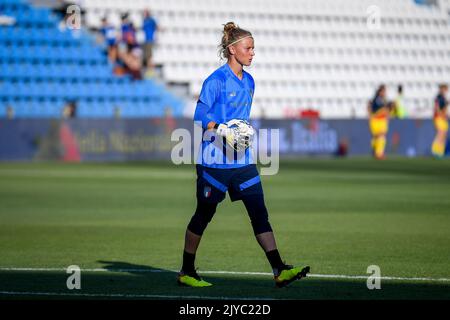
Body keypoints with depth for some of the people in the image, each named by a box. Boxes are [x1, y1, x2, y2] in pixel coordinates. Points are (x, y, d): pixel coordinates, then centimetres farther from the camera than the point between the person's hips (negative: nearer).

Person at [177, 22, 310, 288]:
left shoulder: (249, 82, 13)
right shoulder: (216, 81, -10)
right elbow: (200, 116, -12)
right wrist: (223, 131, -24)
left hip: (242, 159, 7)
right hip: (215, 159, -7)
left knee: (259, 212, -4)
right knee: (204, 214, 4)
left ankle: (280, 271, -11)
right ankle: (187, 272, 18)